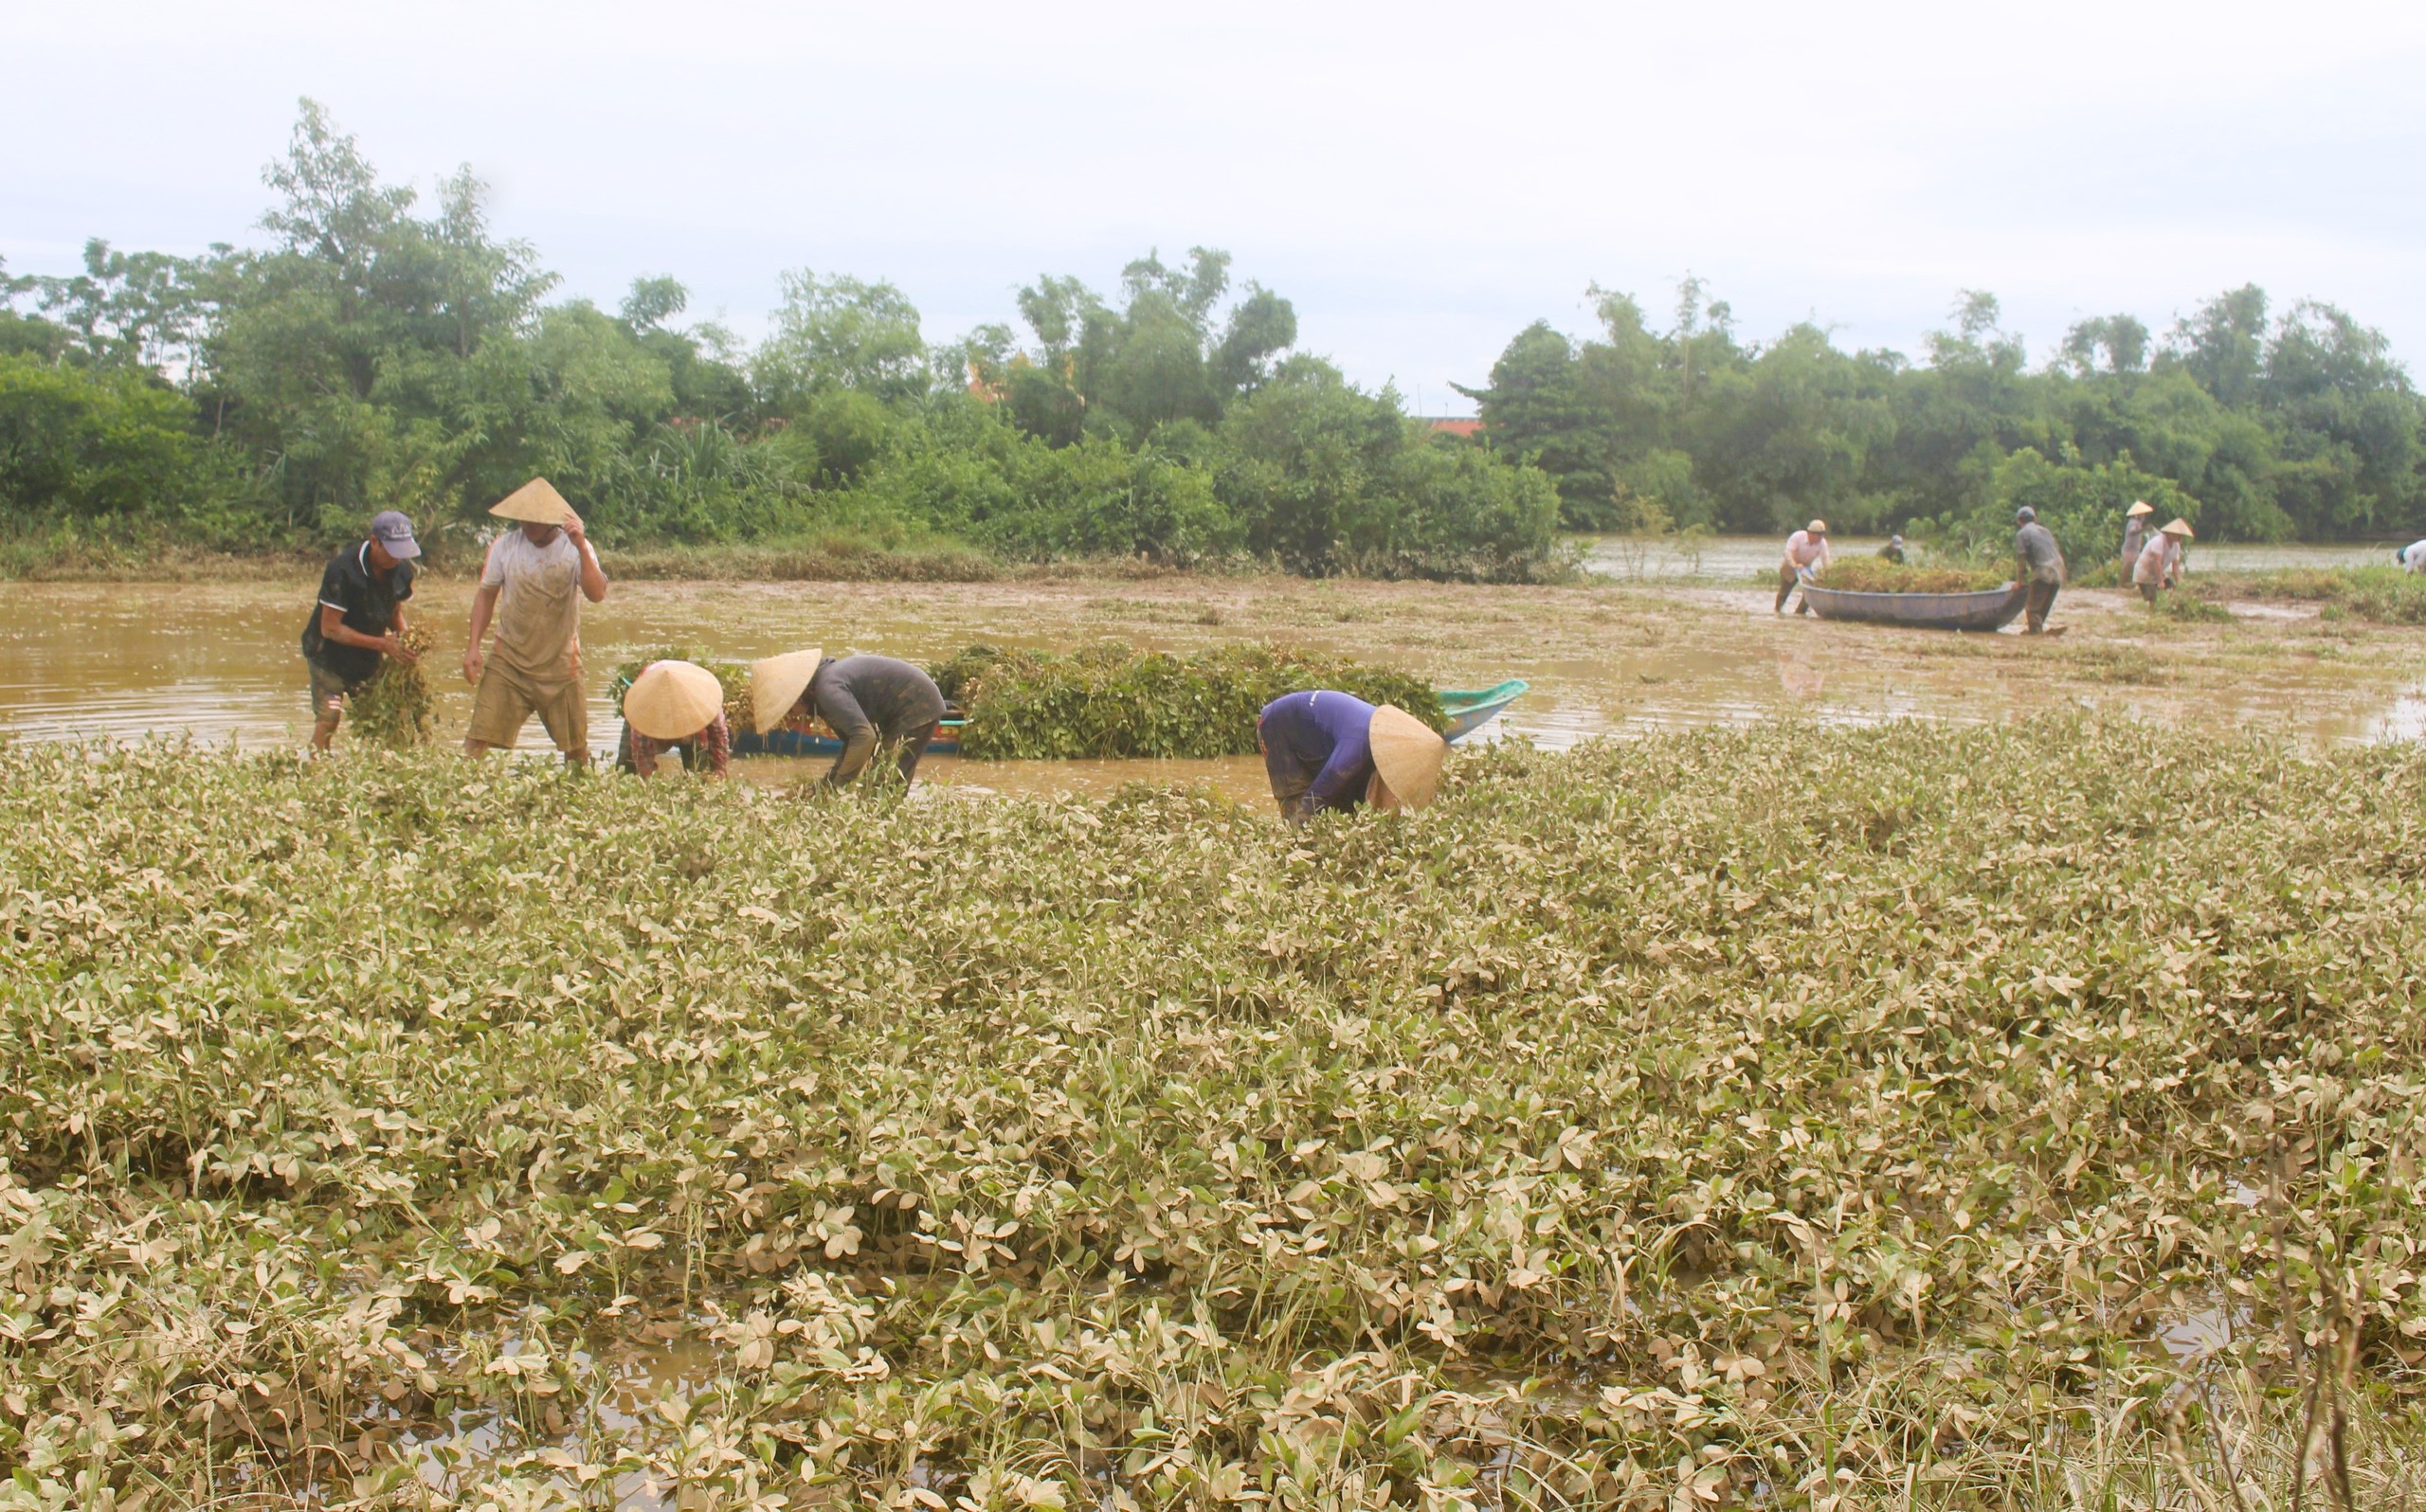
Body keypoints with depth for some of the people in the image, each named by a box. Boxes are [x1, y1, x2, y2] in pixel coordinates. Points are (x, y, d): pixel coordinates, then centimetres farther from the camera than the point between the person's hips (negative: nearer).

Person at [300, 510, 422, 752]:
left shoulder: (402, 570, -6)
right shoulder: (343, 569, -25)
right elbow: (330, 628, -23)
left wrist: (404, 638, -12)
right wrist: (382, 644, -28)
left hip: (368, 659, 6)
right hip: (329, 655, -5)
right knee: (327, 720, -15)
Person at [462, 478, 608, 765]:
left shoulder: (575, 548, -8)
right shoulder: (504, 546, -4)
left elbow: (596, 594, -22)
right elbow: (486, 596, 6)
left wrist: (581, 547, -31)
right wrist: (473, 647, -2)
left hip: (560, 665, 0)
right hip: (508, 662, 0)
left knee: (576, 748, 10)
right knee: (478, 741, -9)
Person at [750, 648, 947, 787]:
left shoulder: (828, 691, -25)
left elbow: (864, 736, -35)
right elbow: (853, 741, 10)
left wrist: (838, 787, -29)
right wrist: (826, 784, 0)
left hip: (916, 705, -10)